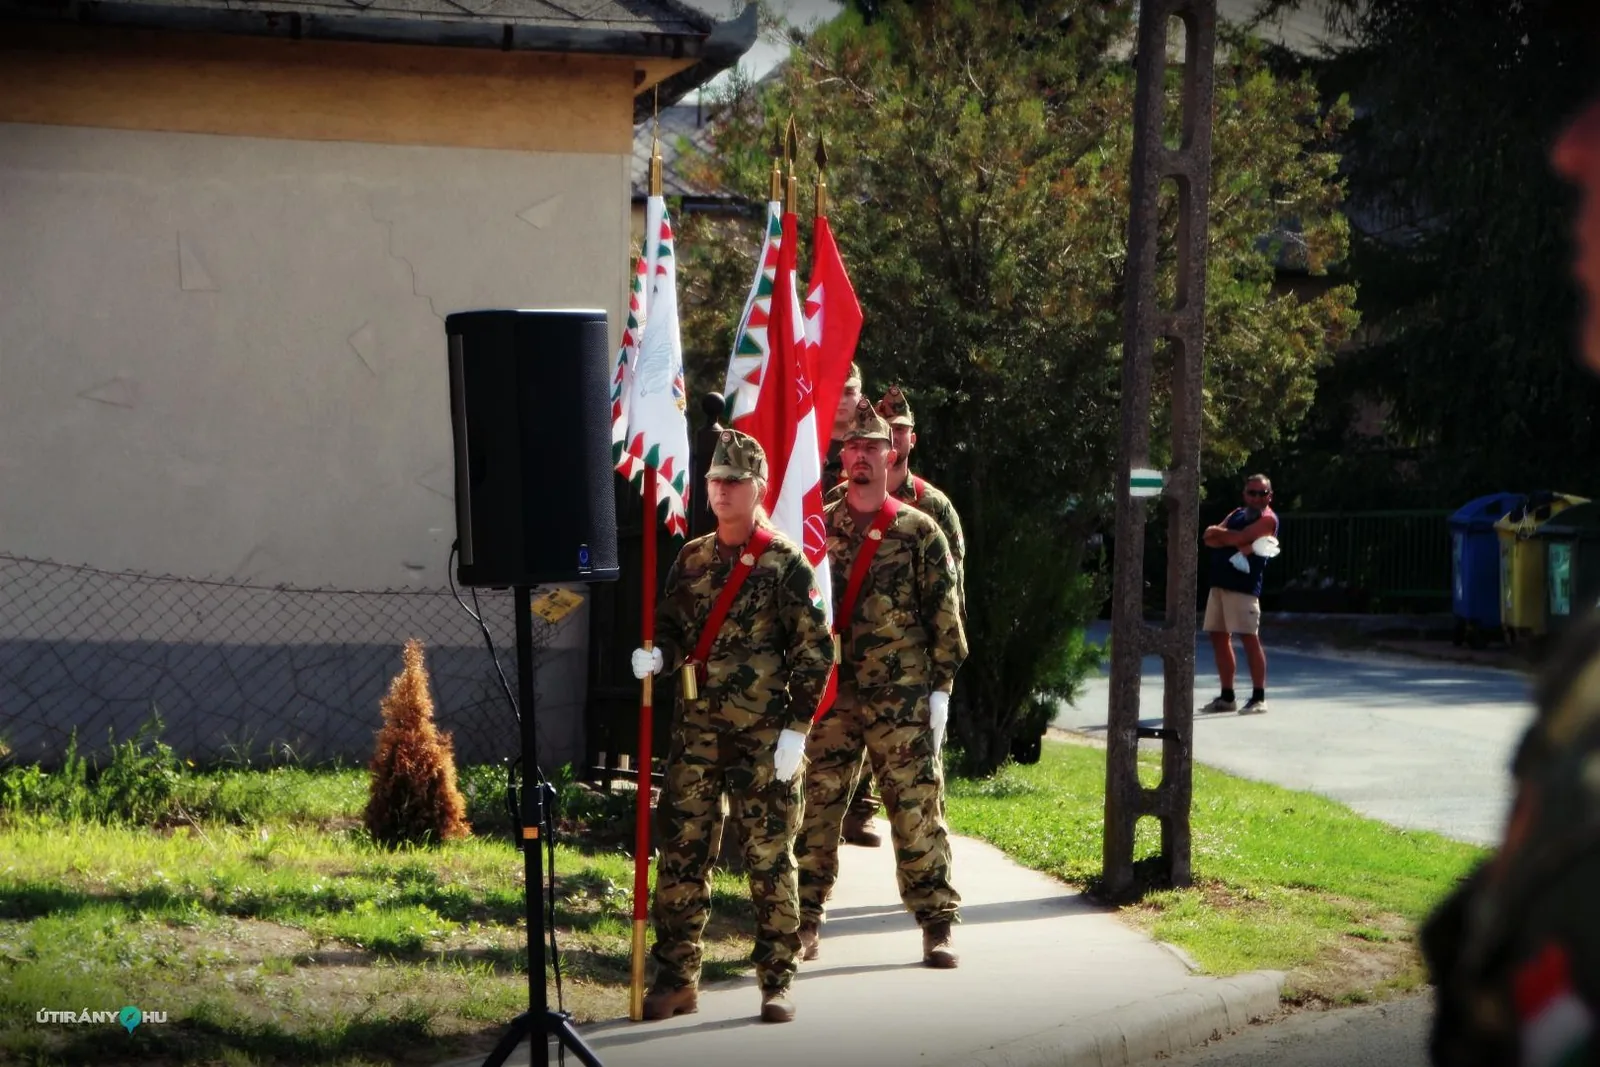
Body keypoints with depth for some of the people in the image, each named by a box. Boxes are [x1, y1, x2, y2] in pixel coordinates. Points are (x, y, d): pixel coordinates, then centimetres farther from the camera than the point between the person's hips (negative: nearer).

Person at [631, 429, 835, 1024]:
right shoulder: (691, 559, 11)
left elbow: (814, 650, -6)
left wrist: (797, 728, -11)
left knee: (769, 857, 1)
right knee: (681, 851, 4)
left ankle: (777, 983, 9)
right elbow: (671, 627, 16)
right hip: (695, 730, 5)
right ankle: (676, 978, 13)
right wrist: (655, 655, -8)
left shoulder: (786, 563, -4)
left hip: (763, 736, -5)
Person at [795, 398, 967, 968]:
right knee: (816, 807, 3)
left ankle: (937, 925, 5)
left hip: (902, 698, -2)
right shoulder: (818, 528, 8)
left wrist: (941, 685, -4)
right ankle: (804, 924, 12)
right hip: (830, 692, 2)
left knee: (917, 808, -1)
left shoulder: (918, 531, 2)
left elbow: (944, 613, 1)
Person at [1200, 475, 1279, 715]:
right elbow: (1209, 538, 8)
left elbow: (1239, 537, -17)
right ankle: (1227, 697, 18)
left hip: (1243, 586, -8)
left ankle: (1259, 698, -7)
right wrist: (1232, 542, -11)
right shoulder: (1236, 514, 19)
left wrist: (1219, 533, 1)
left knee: (1249, 638, -11)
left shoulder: (1267, 519, -4)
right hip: (1220, 583, 8)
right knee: (1219, 637, 10)